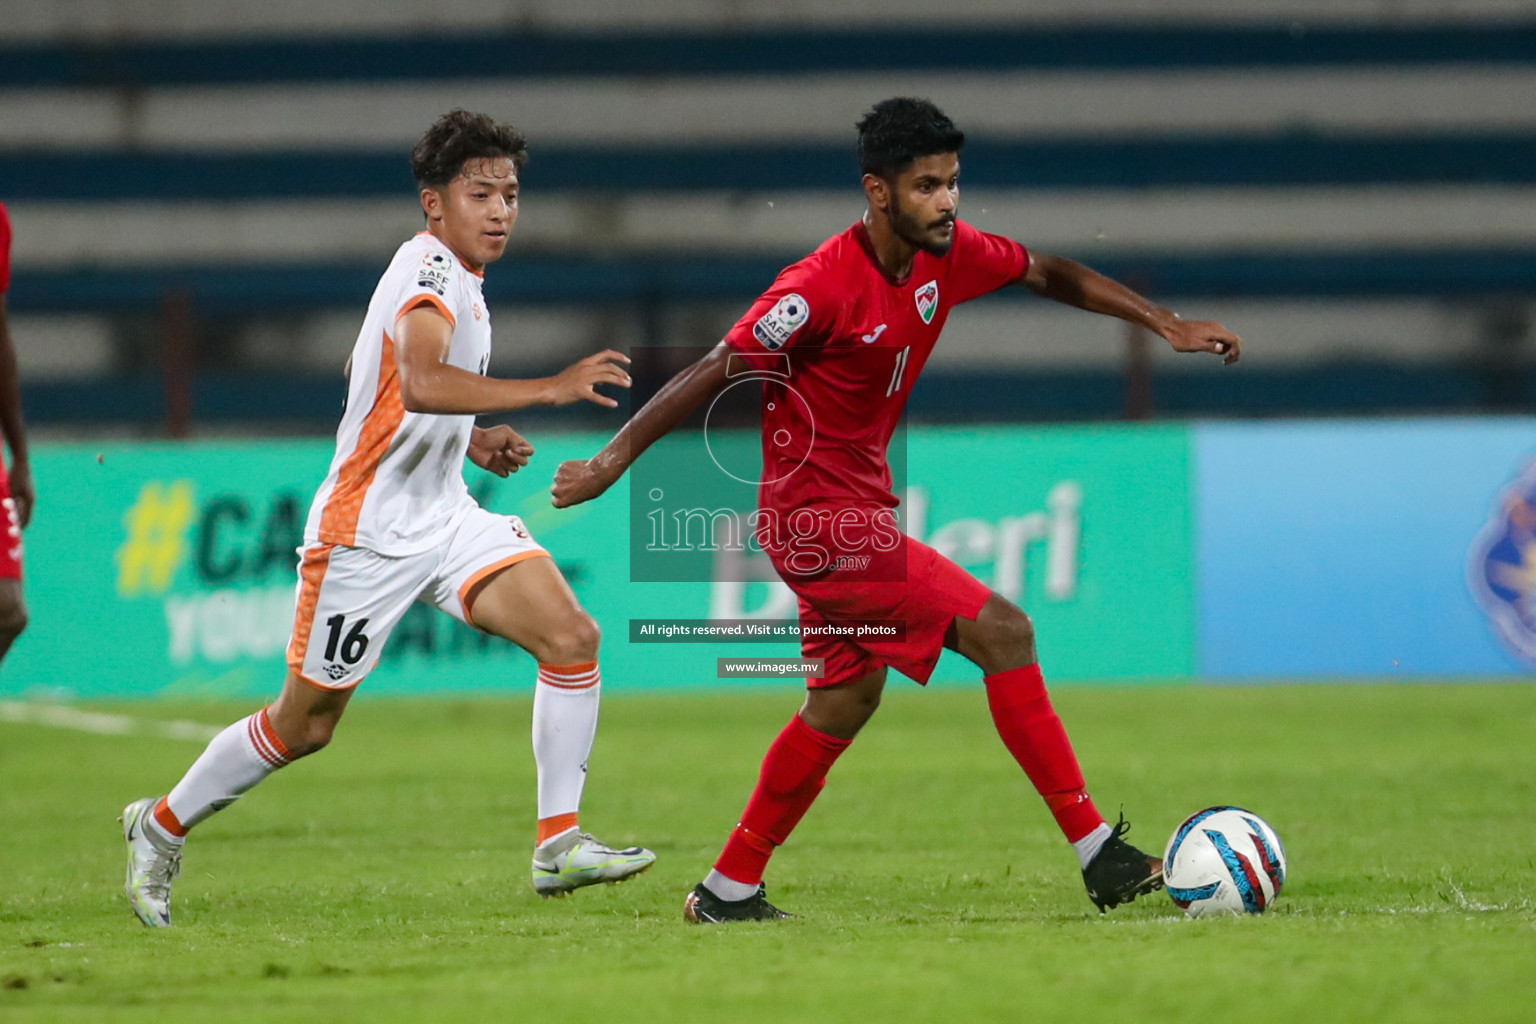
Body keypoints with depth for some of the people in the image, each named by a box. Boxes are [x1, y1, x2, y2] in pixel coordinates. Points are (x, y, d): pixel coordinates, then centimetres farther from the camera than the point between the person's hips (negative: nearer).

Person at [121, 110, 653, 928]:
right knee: (305, 723, 4)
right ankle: (162, 825, 26)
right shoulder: (428, 271, -19)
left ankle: (559, 844, -9)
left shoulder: (455, 279, 12)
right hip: (369, 528, -8)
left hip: (444, 516, 8)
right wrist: (547, 390, -45)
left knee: (572, 638, -12)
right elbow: (421, 382, -40)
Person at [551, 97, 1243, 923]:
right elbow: (714, 373, -19)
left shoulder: (946, 252, -1)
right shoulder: (823, 288, -24)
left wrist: (1164, 323, 8)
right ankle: (1098, 856, -10)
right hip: (823, 520, -10)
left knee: (848, 694, 20)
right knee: (1003, 634, -14)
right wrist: (614, 460, -16)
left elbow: (1049, 274, 14)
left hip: (857, 507, 10)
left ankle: (729, 888, 29)